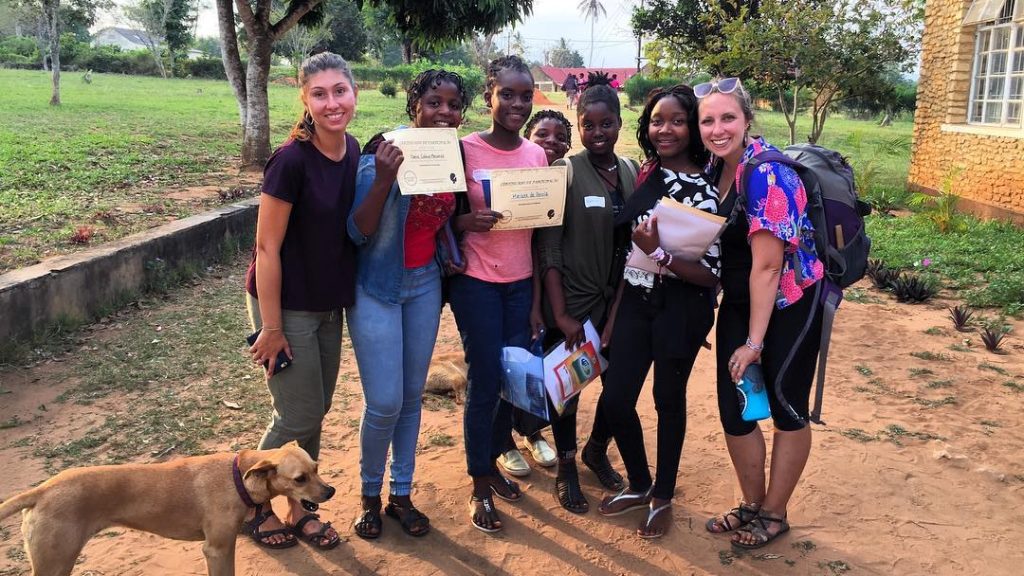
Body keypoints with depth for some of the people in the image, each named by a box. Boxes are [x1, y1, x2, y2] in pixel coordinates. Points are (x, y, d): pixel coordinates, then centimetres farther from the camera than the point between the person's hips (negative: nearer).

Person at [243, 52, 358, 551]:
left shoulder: (353, 151, -1)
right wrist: (272, 328, -16)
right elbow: (267, 248, -18)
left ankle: (298, 509, 33)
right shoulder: (291, 160, -21)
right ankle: (253, 507, 28)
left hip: (329, 305, 7)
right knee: (299, 416, 3)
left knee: (315, 413, 15)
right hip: (287, 306, -6)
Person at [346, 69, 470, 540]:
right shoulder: (384, 153, -17)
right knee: (385, 402, -5)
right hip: (377, 286, -5)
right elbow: (358, 232, -19)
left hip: (425, 284, 5)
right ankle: (370, 494, 22)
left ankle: (401, 493, 29)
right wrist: (384, 178, -33)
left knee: (412, 395, 12)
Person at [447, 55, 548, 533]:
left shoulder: (537, 155, 3)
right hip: (476, 283, -4)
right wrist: (469, 222, -27)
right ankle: (480, 486, 19)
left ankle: (492, 461, 34)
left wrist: (537, 299, 5)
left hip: (521, 283, 4)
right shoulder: (465, 150, -9)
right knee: (485, 380, 1)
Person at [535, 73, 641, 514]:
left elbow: (636, 237, 9)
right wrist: (560, 313, -17)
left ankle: (597, 450, 38)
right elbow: (548, 247, -13)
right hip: (573, 301, -4)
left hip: (618, 299, 5)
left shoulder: (632, 172, 4)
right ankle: (566, 469, 28)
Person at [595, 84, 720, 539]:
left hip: (681, 309, -5)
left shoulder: (705, 189, -13)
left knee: (669, 401, 9)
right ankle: (639, 484, 31)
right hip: (636, 301, 5)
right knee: (615, 400, 6)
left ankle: (663, 497, 31)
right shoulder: (645, 173, 5)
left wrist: (657, 252, -26)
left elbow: (709, 274, -16)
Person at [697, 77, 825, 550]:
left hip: (790, 305, -7)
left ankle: (774, 514, 25)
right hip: (738, 303, 7)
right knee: (733, 410, 8)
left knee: (787, 410, 8)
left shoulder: (766, 174, -23)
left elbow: (766, 264, -23)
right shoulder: (715, 167, 2)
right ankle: (752, 505, 29)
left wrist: (754, 341, -20)